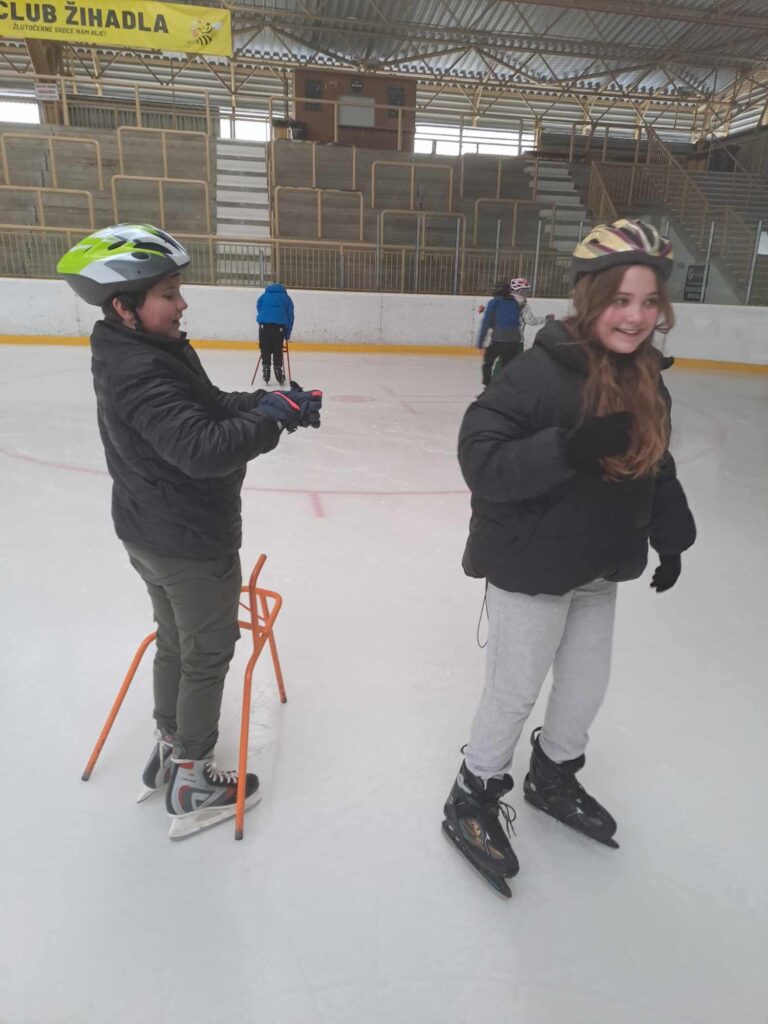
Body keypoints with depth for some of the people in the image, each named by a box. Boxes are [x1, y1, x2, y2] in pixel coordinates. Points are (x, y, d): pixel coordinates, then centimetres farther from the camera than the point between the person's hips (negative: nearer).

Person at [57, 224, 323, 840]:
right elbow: (202, 448, -37)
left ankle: (170, 746, 45)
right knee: (208, 653, 8)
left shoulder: (138, 352, 5)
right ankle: (191, 784, 25)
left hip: (151, 533, 10)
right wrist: (271, 418, -25)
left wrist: (268, 400, -5)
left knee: (176, 642, 25)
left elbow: (209, 405, 9)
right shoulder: (142, 373, -27)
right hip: (191, 542, -10)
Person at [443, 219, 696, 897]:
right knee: (515, 695, 8)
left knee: (587, 687, 22)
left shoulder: (647, 381, 3)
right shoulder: (540, 371, -22)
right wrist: (569, 447, -37)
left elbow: (657, 467, 14)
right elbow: (481, 460, -26)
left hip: (600, 569, 8)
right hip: (530, 569, -7)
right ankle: (473, 802, 34)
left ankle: (552, 778, 50)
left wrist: (670, 536, 14)